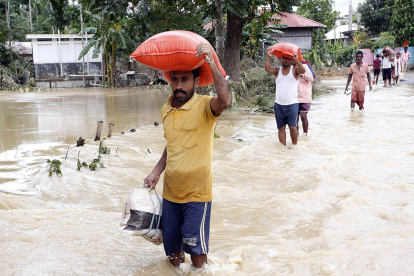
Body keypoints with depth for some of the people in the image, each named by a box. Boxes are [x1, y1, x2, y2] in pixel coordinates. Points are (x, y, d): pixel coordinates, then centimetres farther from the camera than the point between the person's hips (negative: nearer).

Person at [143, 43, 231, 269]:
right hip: (170, 192, 6)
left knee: (196, 249, 3)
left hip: (197, 193, -6)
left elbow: (224, 100, -38)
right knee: (172, 250, 16)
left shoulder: (204, 106, -14)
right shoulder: (166, 110, 6)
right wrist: (156, 172, 10)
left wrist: (210, 61, -39)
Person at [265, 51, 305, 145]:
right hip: (279, 105, 3)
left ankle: (294, 145, 9)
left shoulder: (294, 70, 3)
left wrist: (296, 59, -30)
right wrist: (269, 55, -9)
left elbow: (302, 70, -18)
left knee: (293, 126, -8)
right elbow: (267, 69, -7)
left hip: (292, 104, -3)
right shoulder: (277, 71, 10)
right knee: (281, 128, 5)